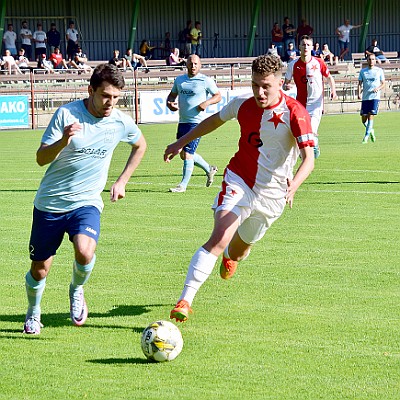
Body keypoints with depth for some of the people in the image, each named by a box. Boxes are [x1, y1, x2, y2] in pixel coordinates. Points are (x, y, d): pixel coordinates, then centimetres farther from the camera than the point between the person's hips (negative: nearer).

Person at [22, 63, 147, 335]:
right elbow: (41, 158, -14)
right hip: (50, 202, -1)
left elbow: (140, 146, 19)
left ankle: (76, 290, 5)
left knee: (85, 252, -28)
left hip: (86, 202, 1)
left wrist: (122, 181, 11)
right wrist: (63, 140, -34)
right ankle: (33, 314, 37)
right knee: (39, 271, 6)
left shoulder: (121, 122, -4)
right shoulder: (66, 114, -13)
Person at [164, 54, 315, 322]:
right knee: (219, 239, -23)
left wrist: (293, 185, -44)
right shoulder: (243, 104, -7)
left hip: (273, 194, 0)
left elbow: (309, 159, -25)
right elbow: (216, 120, 15)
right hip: (238, 182, 0)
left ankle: (229, 258, 58)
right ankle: (185, 301, -27)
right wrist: (181, 142, 20)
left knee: (238, 251, 18)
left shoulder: (295, 113, -18)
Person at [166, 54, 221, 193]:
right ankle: (209, 169, 35)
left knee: (187, 153, -13)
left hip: (197, 122, -7)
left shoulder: (206, 81, -4)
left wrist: (207, 102, -17)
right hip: (182, 122, 7)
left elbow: (218, 96, 2)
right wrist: (169, 103, 2)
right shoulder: (179, 80, 12)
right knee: (184, 154, 14)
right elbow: (172, 94, 24)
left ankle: (183, 185, -6)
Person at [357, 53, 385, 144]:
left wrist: (378, 88, -14)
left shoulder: (379, 71, 5)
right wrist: (359, 93, -11)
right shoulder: (363, 71, 9)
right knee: (364, 119, 2)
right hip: (365, 98, 3)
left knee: (370, 116, -14)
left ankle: (366, 136, -9)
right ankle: (371, 131, 30)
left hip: (375, 97, -3)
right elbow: (360, 84, 7)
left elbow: (383, 84, 7)